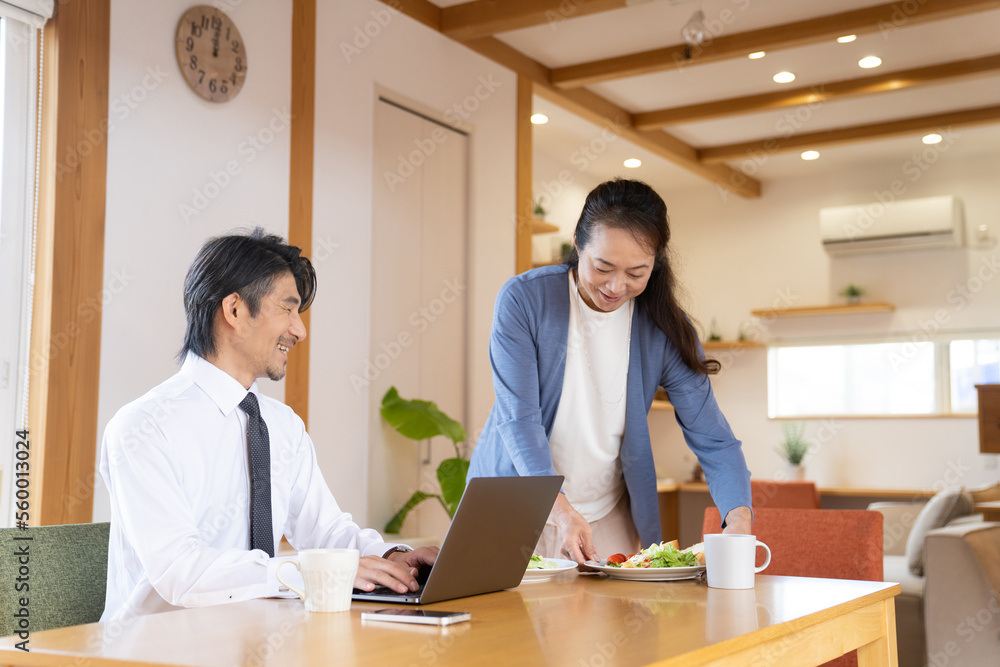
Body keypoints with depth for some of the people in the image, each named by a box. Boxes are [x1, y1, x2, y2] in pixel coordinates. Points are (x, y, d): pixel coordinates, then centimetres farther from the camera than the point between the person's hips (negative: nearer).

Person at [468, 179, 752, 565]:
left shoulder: (664, 330, -8)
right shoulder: (523, 300, -15)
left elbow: (712, 438, -8)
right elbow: (518, 418, -19)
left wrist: (739, 516, -26)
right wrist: (560, 510, -32)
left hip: (610, 520, 2)